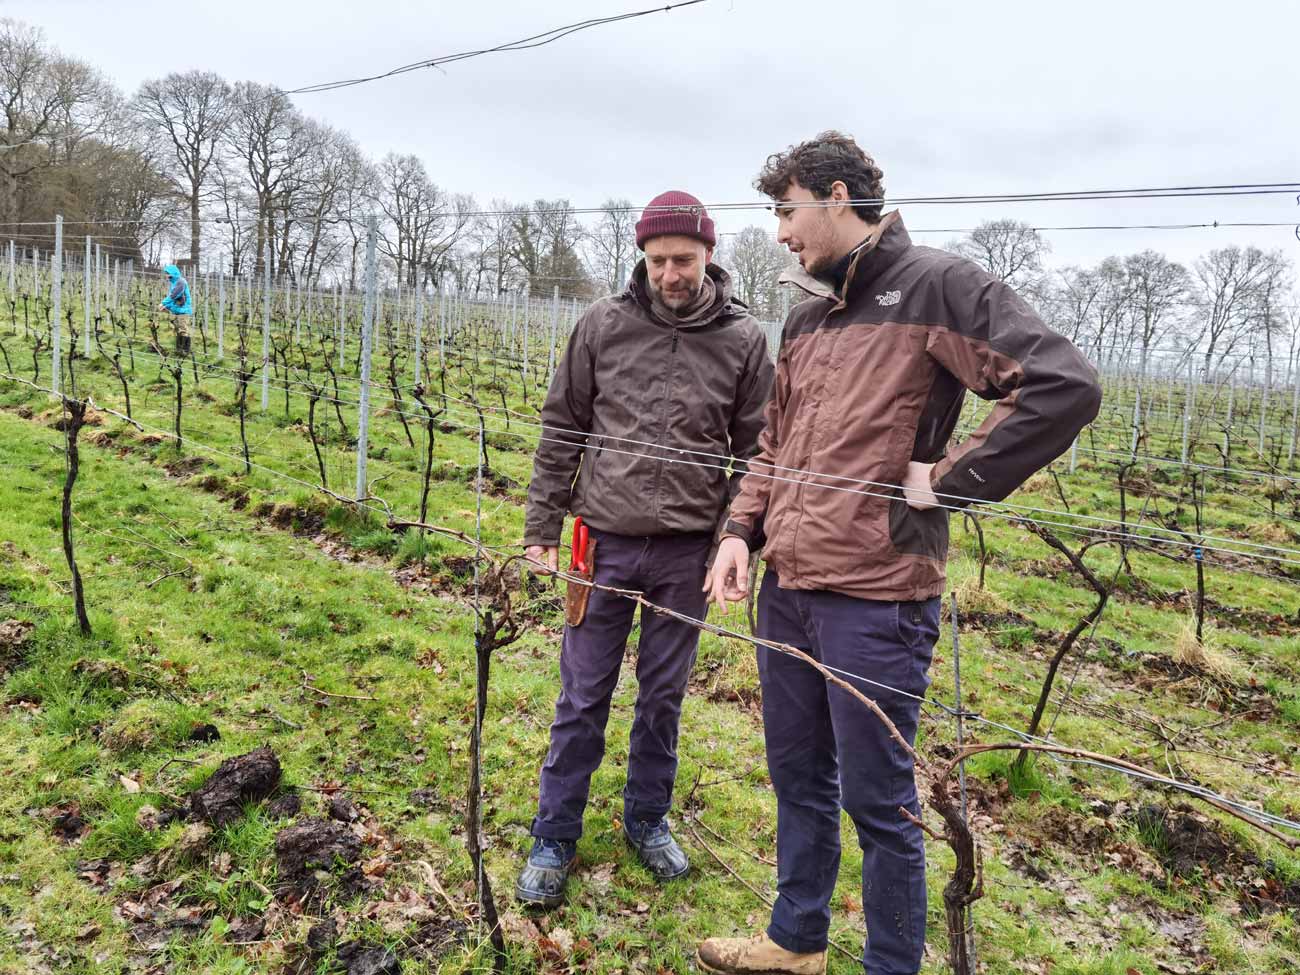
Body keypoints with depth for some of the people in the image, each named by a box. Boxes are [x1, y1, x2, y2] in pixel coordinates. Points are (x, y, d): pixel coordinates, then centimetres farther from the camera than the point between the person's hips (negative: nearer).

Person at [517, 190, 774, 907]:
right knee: (583, 697, 8)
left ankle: (648, 821, 34)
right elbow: (560, 430, 3)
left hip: (687, 552, 1)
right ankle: (554, 839, 24)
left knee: (663, 695, 14)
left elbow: (754, 451, 3)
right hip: (606, 542, 0)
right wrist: (542, 526, 1)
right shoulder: (603, 325, -1)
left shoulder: (743, 341, -1)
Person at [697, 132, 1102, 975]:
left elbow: (1066, 386, -17)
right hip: (786, 590, 8)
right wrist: (744, 531, 7)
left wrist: (947, 482, -15)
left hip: (875, 599, -7)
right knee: (799, 778, 20)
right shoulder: (807, 317, 14)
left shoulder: (937, 286, -9)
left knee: (877, 801, 6)